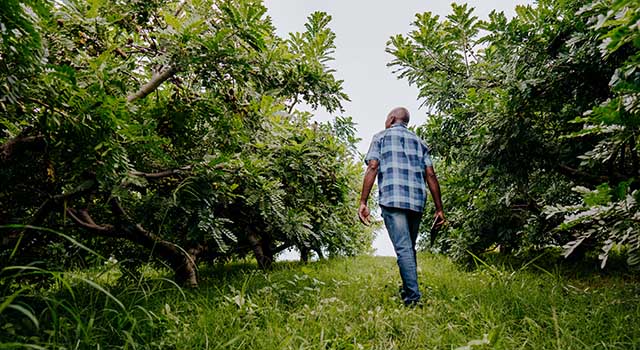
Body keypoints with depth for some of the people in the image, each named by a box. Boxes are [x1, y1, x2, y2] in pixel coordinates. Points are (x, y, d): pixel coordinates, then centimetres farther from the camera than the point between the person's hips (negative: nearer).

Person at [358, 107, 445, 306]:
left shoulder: (381, 137, 12)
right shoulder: (419, 142, 23)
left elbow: (372, 168, -2)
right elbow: (430, 175, 12)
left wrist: (363, 203, -6)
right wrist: (439, 209, 11)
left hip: (392, 200, -4)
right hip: (417, 202, 5)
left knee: (403, 249, -8)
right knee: (409, 248, 16)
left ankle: (413, 298, -13)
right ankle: (407, 292, 22)